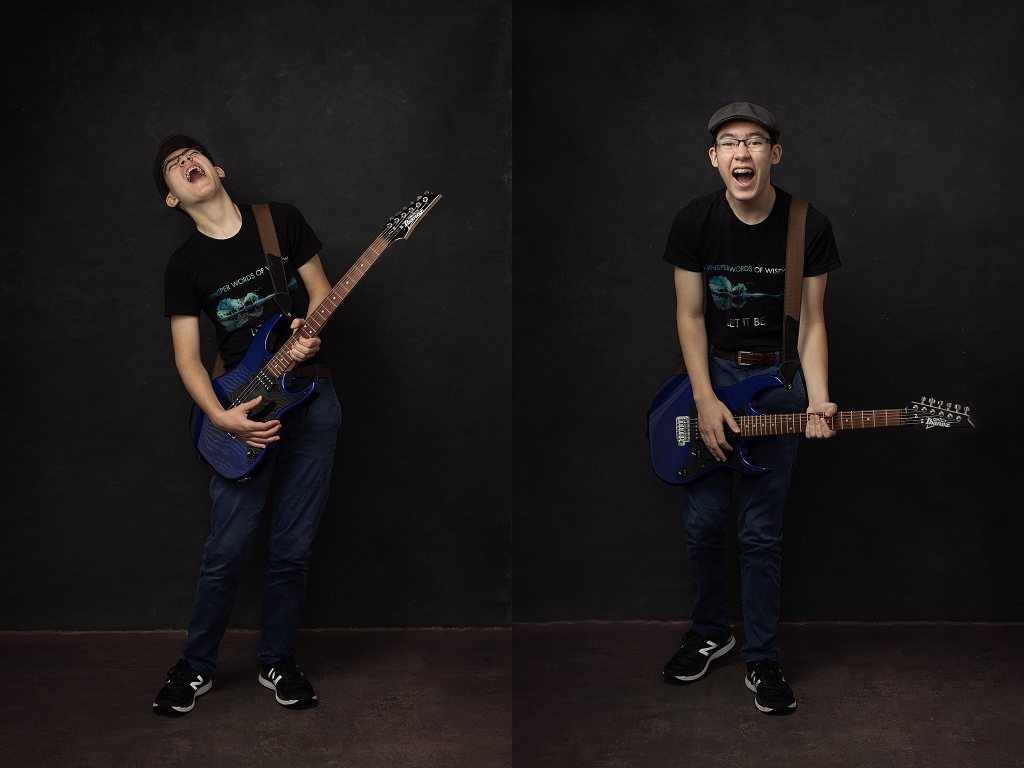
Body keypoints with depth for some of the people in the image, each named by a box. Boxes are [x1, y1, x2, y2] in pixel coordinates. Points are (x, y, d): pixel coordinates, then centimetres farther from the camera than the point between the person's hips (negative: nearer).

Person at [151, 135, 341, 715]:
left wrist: (309, 331, -12)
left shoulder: (283, 220, 3)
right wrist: (220, 416, -15)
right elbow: (187, 356, 1)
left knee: (293, 548, 4)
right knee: (228, 548, -4)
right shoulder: (186, 265, 2)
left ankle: (277, 661, 22)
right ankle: (197, 665, 16)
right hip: (244, 407, -1)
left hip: (310, 394, 1)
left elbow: (321, 287, 10)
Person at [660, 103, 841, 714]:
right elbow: (691, 315, -3)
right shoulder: (695, 223, -7)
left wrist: (817, 401, -17)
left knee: (762, 531, 1)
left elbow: (812, 321, -4)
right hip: (712, 372, 2)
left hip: (778, 379, -1)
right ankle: (710, 634, 28)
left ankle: (762, 659, 15)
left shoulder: (810, 227, -9)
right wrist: (705, 400, -11)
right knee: (703, 521, 5)